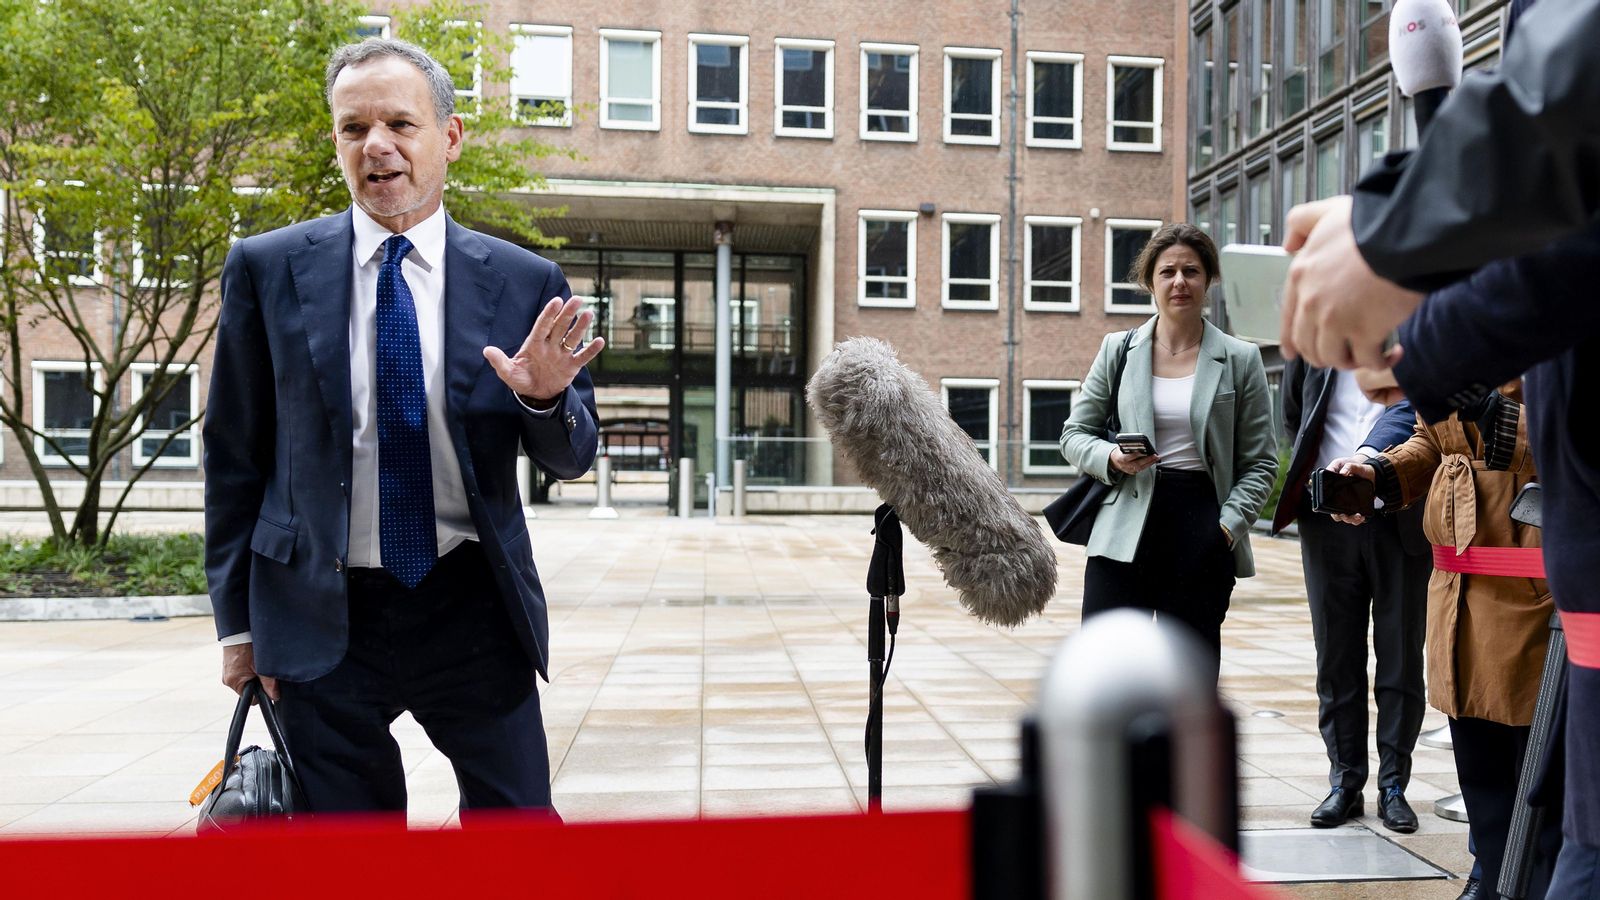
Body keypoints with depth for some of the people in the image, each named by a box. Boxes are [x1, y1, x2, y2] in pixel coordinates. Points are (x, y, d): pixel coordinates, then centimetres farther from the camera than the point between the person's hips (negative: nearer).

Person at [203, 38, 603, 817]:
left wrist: (546, 399, -18)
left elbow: (570, 461, 4)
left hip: (475, 609, 0)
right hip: (322, 619, 0)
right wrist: (238, 620, 6)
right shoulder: (266, 270, -1)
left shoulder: (524, 282, -1)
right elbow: (235, 456, 5)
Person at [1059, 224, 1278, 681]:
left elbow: (1261, 462, 6)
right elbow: (1074, 434, 11)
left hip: (1203, 537, 0)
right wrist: (1111, 458, -10)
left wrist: (1230, 523, -8)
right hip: (1125, 531, 0)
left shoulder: (1240, 359, 6)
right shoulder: (1117, 349, 8)